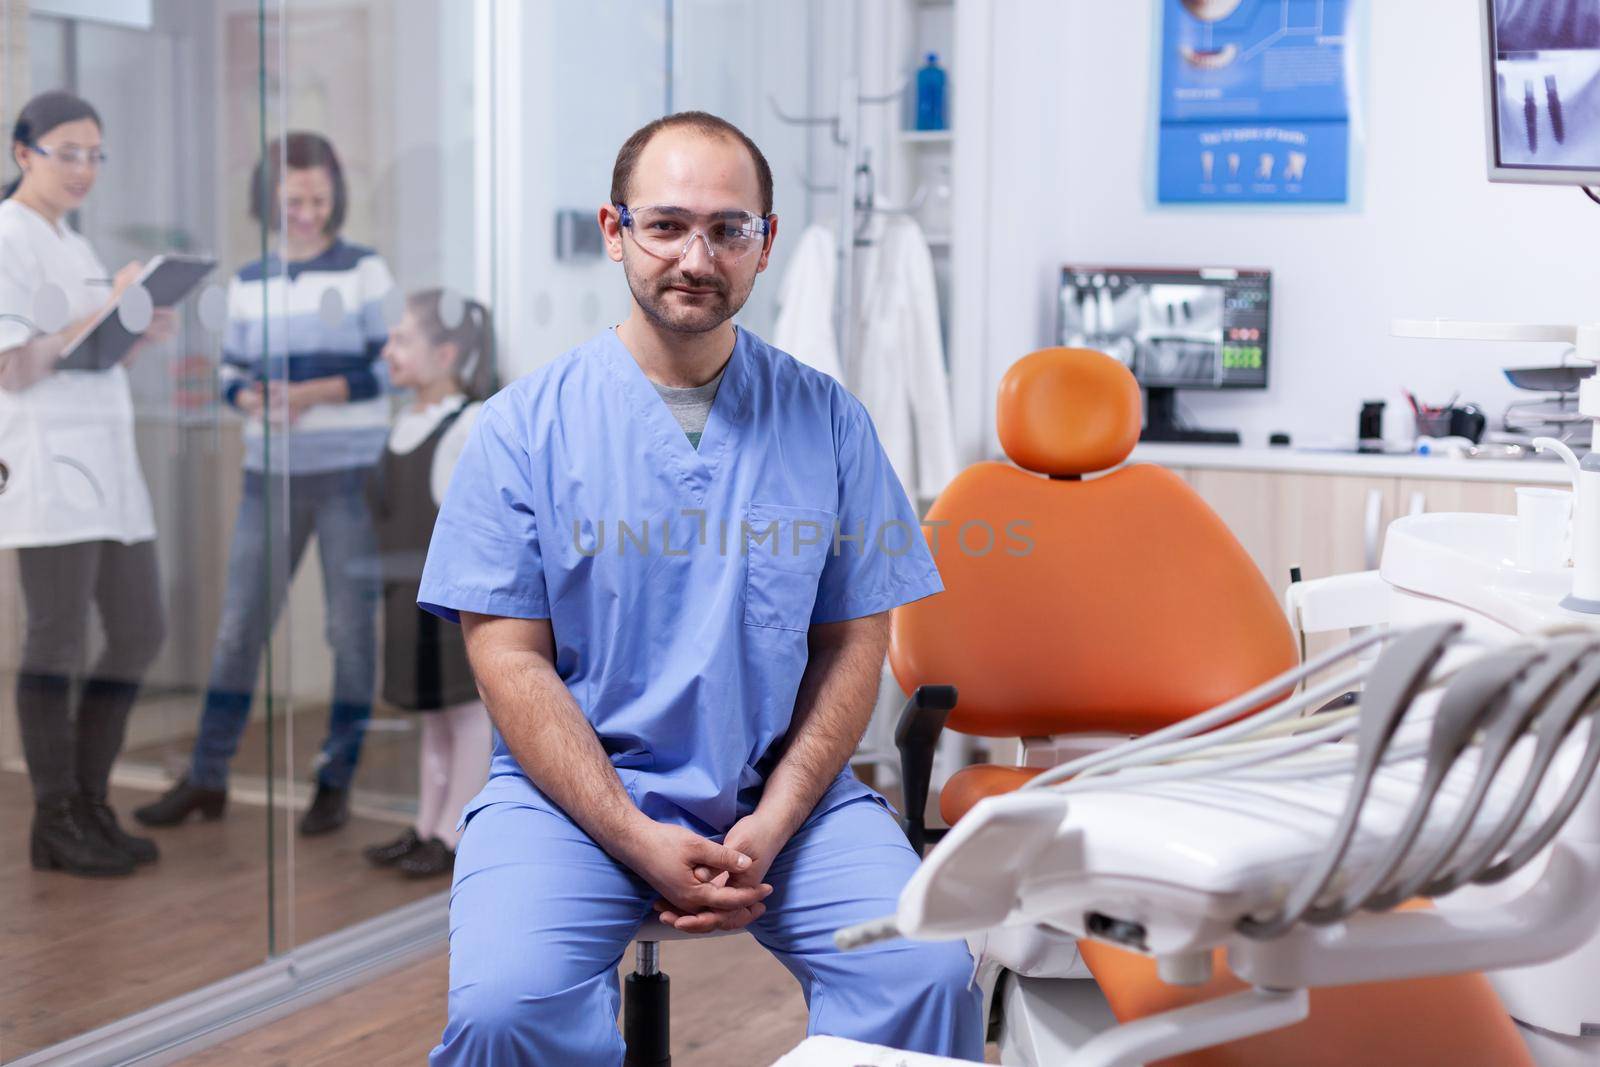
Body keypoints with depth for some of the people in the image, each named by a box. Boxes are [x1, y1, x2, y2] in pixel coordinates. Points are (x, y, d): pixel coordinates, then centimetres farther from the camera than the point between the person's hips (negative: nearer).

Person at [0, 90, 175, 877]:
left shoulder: (71, 244, 20)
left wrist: (144, 337, 4)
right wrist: (106, 311, -15)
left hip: (106, 460, 9)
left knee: (140, 633, 8)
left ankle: (88, 804, 19)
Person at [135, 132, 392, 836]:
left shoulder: (365, 270, 0)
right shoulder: (248, 284, 11)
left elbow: (391, 368, -5)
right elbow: (231, 373, 14)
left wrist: (313, 393, -17)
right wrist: (253, 400, -9)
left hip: (349, 473, -3)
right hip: (270, 474, 3)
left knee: (352, 628, 1)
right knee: (239, 625, 5)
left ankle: (336, 782, 13)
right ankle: (206, 778, 16)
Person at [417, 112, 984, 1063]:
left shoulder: (828, 420, 7)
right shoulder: (526, 425, 1)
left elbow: (853, 644, 5)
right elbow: (512, 662, -3)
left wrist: (771, 826, -8)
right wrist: (640, 841, -14)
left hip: (782, 790, 2)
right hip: (573, 791, -1)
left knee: (929, 972, -22)